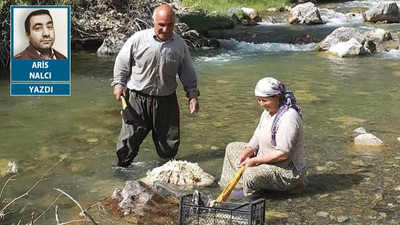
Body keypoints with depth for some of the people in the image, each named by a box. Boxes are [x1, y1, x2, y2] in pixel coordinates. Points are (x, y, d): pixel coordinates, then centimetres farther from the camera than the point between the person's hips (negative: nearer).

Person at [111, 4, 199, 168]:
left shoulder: (180, 44, 0)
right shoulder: (138, 39, -9)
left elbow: (188, 72, 8)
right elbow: (122, 61, 0)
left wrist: (192, 94, 1)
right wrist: (119, 84, -8)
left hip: (166, 100, 3)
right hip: (138, 98, -2)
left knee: (169, 140, 11)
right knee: (130, 137, 2)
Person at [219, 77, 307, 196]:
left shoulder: (288, 118, -25)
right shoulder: (268, 111, 5)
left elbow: (283, 153, -29)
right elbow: (257, 138, 8)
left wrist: (254, 160, -26)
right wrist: (245, 154, -11)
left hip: (288, 170, -10)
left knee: (251, 174, -36)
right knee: (232, 147, 12)